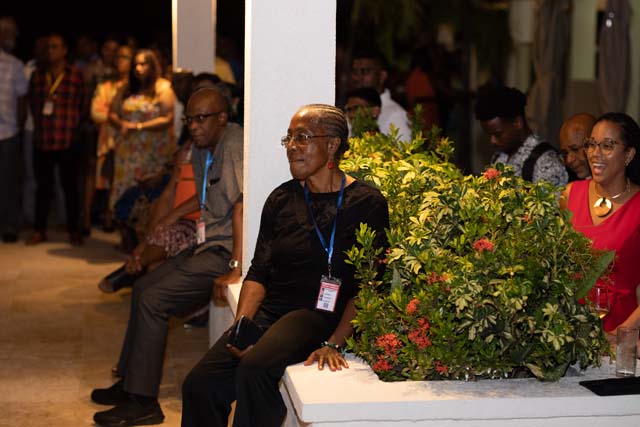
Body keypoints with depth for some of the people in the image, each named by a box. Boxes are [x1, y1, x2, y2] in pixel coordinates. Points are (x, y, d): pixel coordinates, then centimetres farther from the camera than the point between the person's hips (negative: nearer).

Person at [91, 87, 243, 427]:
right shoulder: (202, 147, 12)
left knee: (152, 298, -14)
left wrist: (236, 268, -35)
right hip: (209, 245, 10)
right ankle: (131, 381, 23)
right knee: (143, 287, 13)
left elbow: (242, 204, -30)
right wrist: (169, 219, 24)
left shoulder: (233, 142, -20)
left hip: (225, 251, -10)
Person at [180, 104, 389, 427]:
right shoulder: (281, 200, 15)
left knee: (254, 370, -33)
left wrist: (334, 343, -19)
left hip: (322, 314, -5)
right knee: (199, 384, -18)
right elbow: (259, 273, 11)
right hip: (271, 310, 5)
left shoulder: (366, 203, -2)